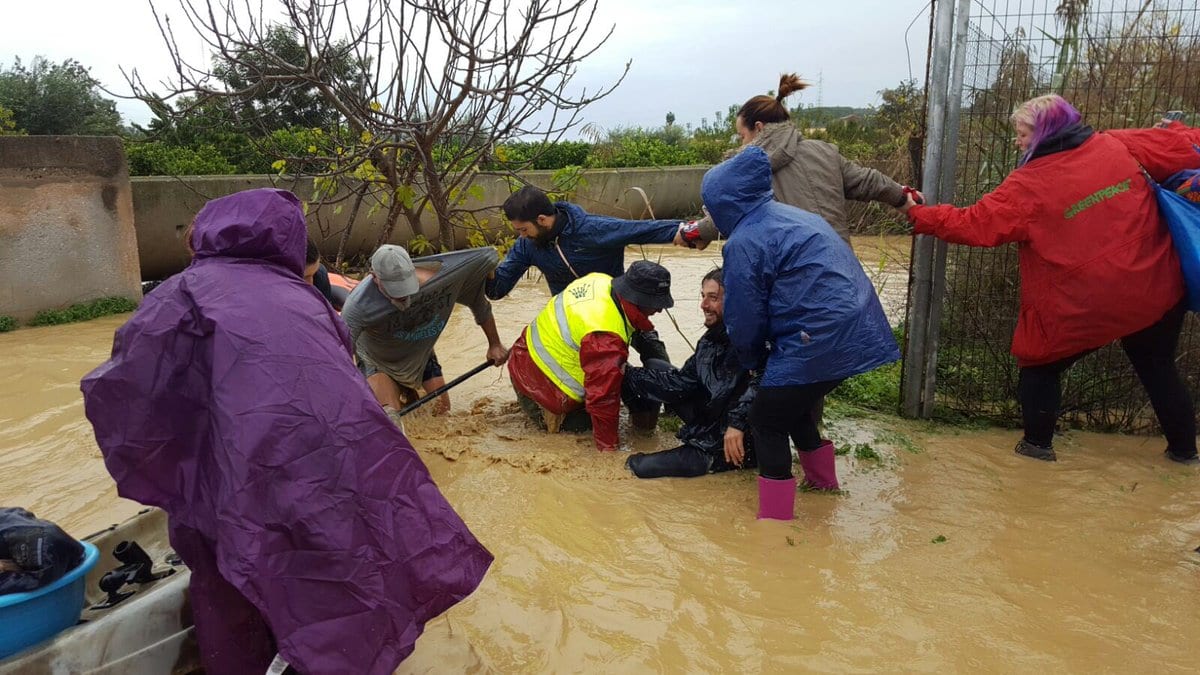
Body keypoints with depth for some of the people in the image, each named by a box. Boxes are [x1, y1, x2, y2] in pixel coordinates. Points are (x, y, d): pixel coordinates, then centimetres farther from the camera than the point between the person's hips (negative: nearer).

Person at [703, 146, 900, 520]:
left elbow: (744, 318, -6)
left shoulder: (744, 242, -12)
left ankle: (775, 517, 9)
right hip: (856, 331, 9)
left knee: (767, 420, 5)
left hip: (817, 340, -9)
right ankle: (822, 480, 44)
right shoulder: (791, 215, 16)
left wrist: (753, 359, 16)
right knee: (791, 402, 27)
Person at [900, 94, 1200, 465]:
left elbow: (972, 225, -11)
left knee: (1041, 363, 18)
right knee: (1157, 366, 25)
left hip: (1083, 305, -5)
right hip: (1154, 289, 5)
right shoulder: (1120, 145, -3)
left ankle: (1038, 443, 22)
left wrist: (919, 215, 0)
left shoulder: (1027, 185, -14)